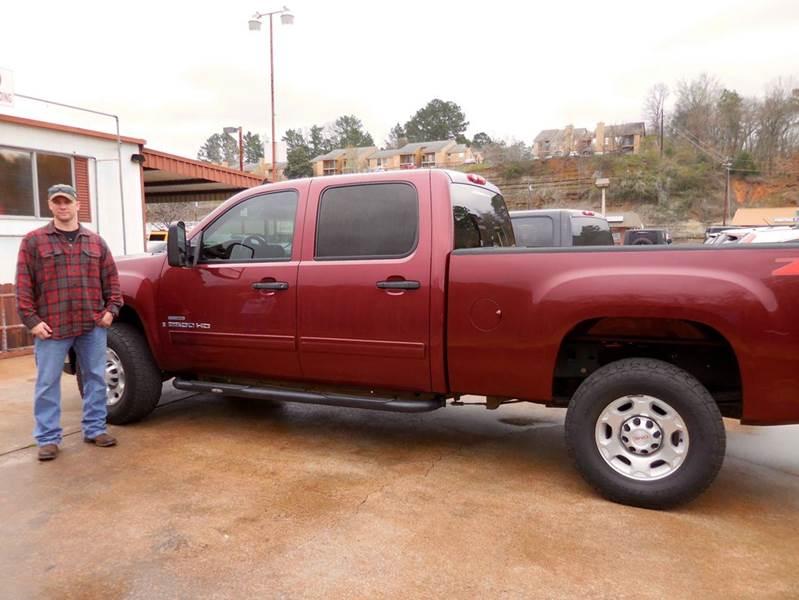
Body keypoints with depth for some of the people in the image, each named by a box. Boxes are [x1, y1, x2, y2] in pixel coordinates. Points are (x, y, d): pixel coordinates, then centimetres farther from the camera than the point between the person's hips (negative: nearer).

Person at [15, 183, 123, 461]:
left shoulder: (95, 241, 11)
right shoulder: (33, 240, 2)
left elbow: (111, 278, 12)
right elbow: (24, 284, -2)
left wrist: (111, 309, 2)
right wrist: (31, 320, -8)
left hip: (93, 325, 3)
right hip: (52, 327, -2)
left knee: (95, 379, 9)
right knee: (47, 384, 3)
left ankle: (95, 429, 22)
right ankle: (48, 438, 14)